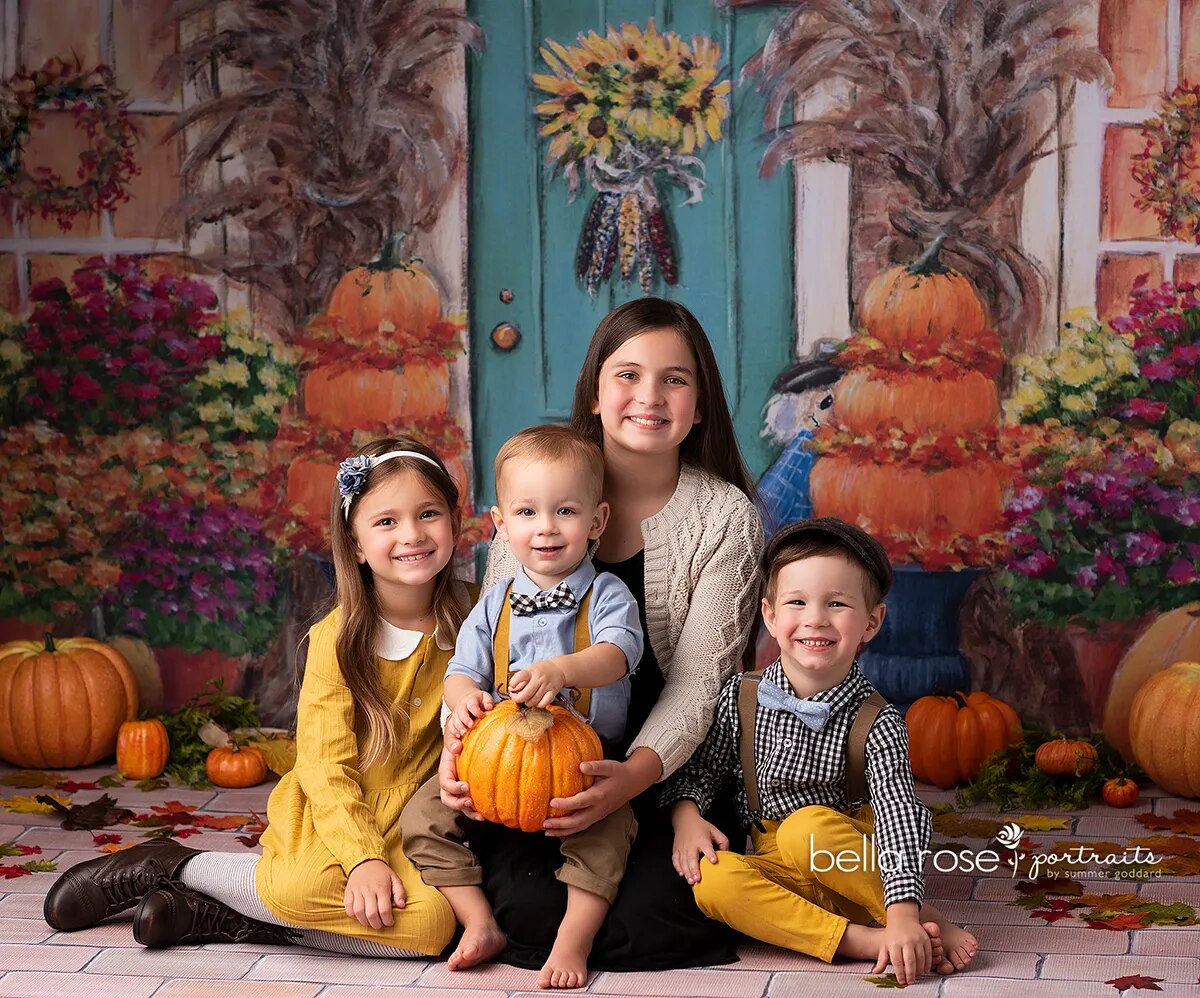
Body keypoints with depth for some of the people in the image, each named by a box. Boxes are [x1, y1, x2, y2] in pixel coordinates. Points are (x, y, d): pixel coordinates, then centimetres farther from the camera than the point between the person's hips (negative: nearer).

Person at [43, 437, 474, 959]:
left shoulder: (472, 616, 1)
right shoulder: (338, 636, -7)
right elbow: (324, 764, -11)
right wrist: (363, 856, -25)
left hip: (416, 820, 3)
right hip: (333, 815, -3)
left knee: (432, 924, -30)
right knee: (306, 885, -37)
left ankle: (209, 916, -16)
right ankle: (170, 865, -5)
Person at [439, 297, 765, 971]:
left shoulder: (726, 517, -5)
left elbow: (699, 677, -11)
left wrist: (633, 775, -30)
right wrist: (457, 739, -21)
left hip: (668, 770, -1)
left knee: (651, 916, -23)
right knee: (529, 906, -23)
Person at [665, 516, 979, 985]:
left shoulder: (875, 722, -11)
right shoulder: (742, 697, -1)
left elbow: (898, 815, -21)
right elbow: (699, 769, 13)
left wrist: (904, 914, -34)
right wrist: (686, 816, -10)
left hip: (850, 867, -3)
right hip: (778, 870, 3)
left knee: (807, 828, -35)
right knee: (711, 880, -29)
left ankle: (924, 920, -19)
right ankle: (858, 940, -31)